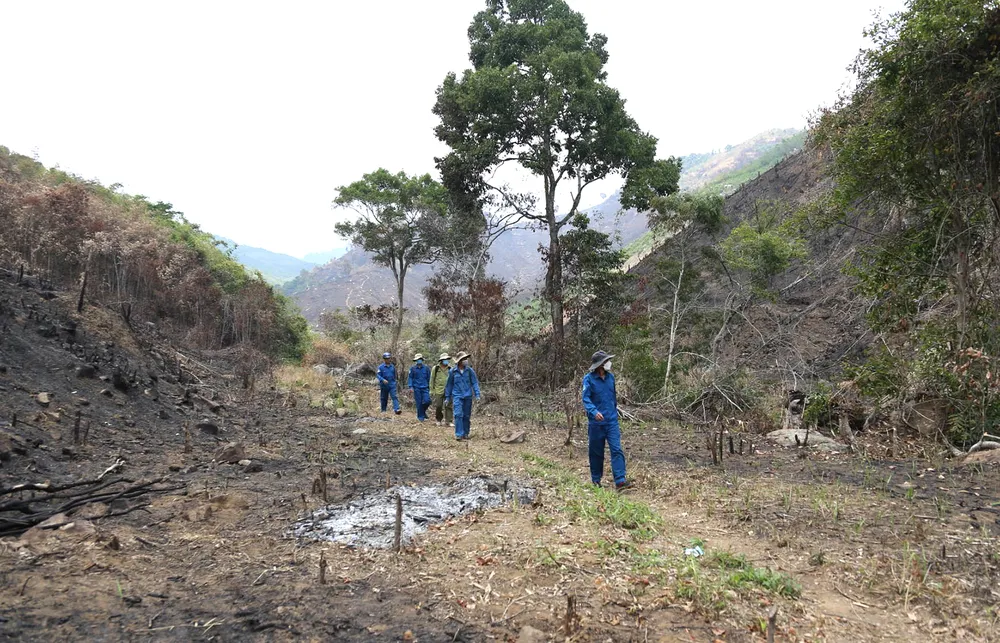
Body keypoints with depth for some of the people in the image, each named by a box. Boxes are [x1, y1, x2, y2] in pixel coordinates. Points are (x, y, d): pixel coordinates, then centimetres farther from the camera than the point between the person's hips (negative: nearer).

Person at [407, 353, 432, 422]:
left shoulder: (426, 368, 6)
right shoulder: (413, 368, 2)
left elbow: (429, 378, 13)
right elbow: (410, 378, 3)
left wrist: (429, 387, 14)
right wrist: (411, 386, -7)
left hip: (425, 388, 1)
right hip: (417, 388, -1)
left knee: (427, 401, -11)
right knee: (419, 403, -1)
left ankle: (423, 411, 19)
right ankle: (420, 416, 12)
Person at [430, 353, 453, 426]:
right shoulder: (435, 368, 1)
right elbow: (432, 380, 3)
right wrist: (432, 390, 0)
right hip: (438, 391, -2)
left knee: (448, 406, -2)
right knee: (438, 406, 2)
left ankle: (449, 421, 1)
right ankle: (438, 420, 19)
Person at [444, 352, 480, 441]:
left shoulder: (469, 370, -2)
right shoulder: (452, 372, -3)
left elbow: (475, 382, 2)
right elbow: (449, 385, 7)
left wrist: (477, 395, -5)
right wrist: (447, 397, 11)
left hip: (468, 396, 2)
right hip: (457, 396, -2)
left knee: (467, 416, 7)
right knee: (458, 414, -12)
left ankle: (465, 434, 17)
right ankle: (458, 434, -9)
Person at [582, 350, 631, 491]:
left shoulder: (610, 377, 6)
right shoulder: (589, 378, -8)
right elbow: (586, 398, -15)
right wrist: (594, 411, -32)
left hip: (612, 421, 3)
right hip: (596, 422, -3)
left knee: (617, 450, -8)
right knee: (596, 452, 8)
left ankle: (620, 481, -11)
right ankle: (596, 480, 23)